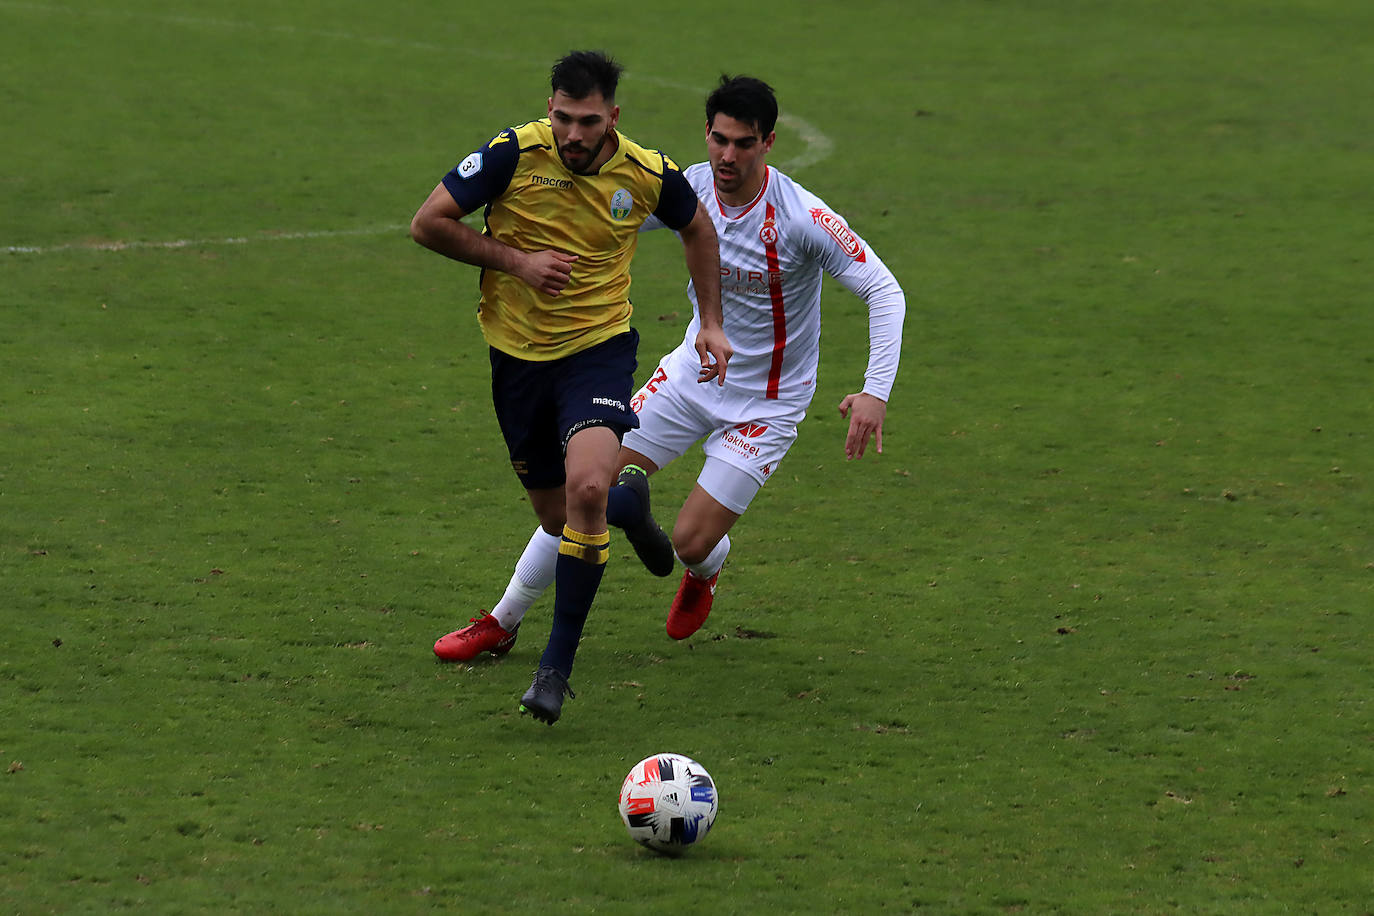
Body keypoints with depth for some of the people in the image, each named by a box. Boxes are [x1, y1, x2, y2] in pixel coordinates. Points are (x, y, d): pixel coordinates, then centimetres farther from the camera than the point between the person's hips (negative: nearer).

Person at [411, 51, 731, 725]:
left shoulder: (648, 173, -9)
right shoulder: (514, 154, -15)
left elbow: (697, 228, 14)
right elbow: (428, 223, -9)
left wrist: (712, 323, 10)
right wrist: (514, 260, -17)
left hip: (600, 347, -1)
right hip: (518, 351, 1)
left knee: (586, 491, -25)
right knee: (555, 517, 8)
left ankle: (557, 665, -19)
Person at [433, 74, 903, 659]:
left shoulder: (802, 217, -24)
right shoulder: (688, 188, -10)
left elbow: (884, 291, -21)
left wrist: (876, 392, -32)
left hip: (766, 404, -4)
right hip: (691, 373, 4)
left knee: (691, 542, -10)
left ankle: (703, 572, 31)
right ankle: (502, 623, 9)